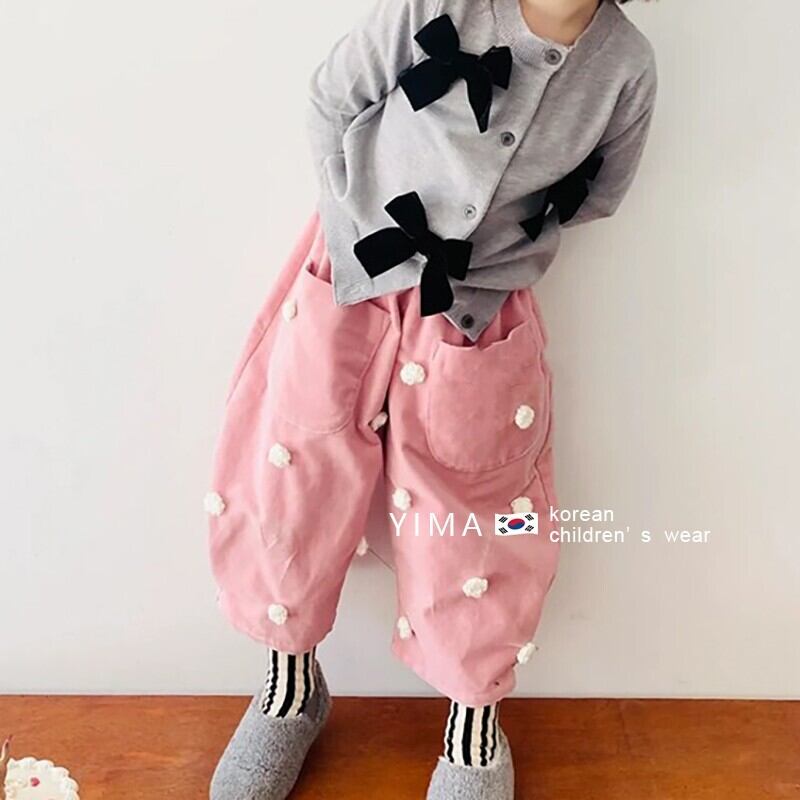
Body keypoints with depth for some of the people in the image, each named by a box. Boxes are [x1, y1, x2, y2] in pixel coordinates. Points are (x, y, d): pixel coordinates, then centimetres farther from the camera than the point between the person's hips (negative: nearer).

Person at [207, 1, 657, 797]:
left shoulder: (627, 65, -8)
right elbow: (331, 101, -1)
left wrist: (482, 259, 0)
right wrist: (370, 231, -4)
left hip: (478, 302, 0)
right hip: (355, 270, 1)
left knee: (472, 515, 4)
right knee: (289, 473, 4)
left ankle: (474, 719, 28)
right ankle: (292, 681, 29)